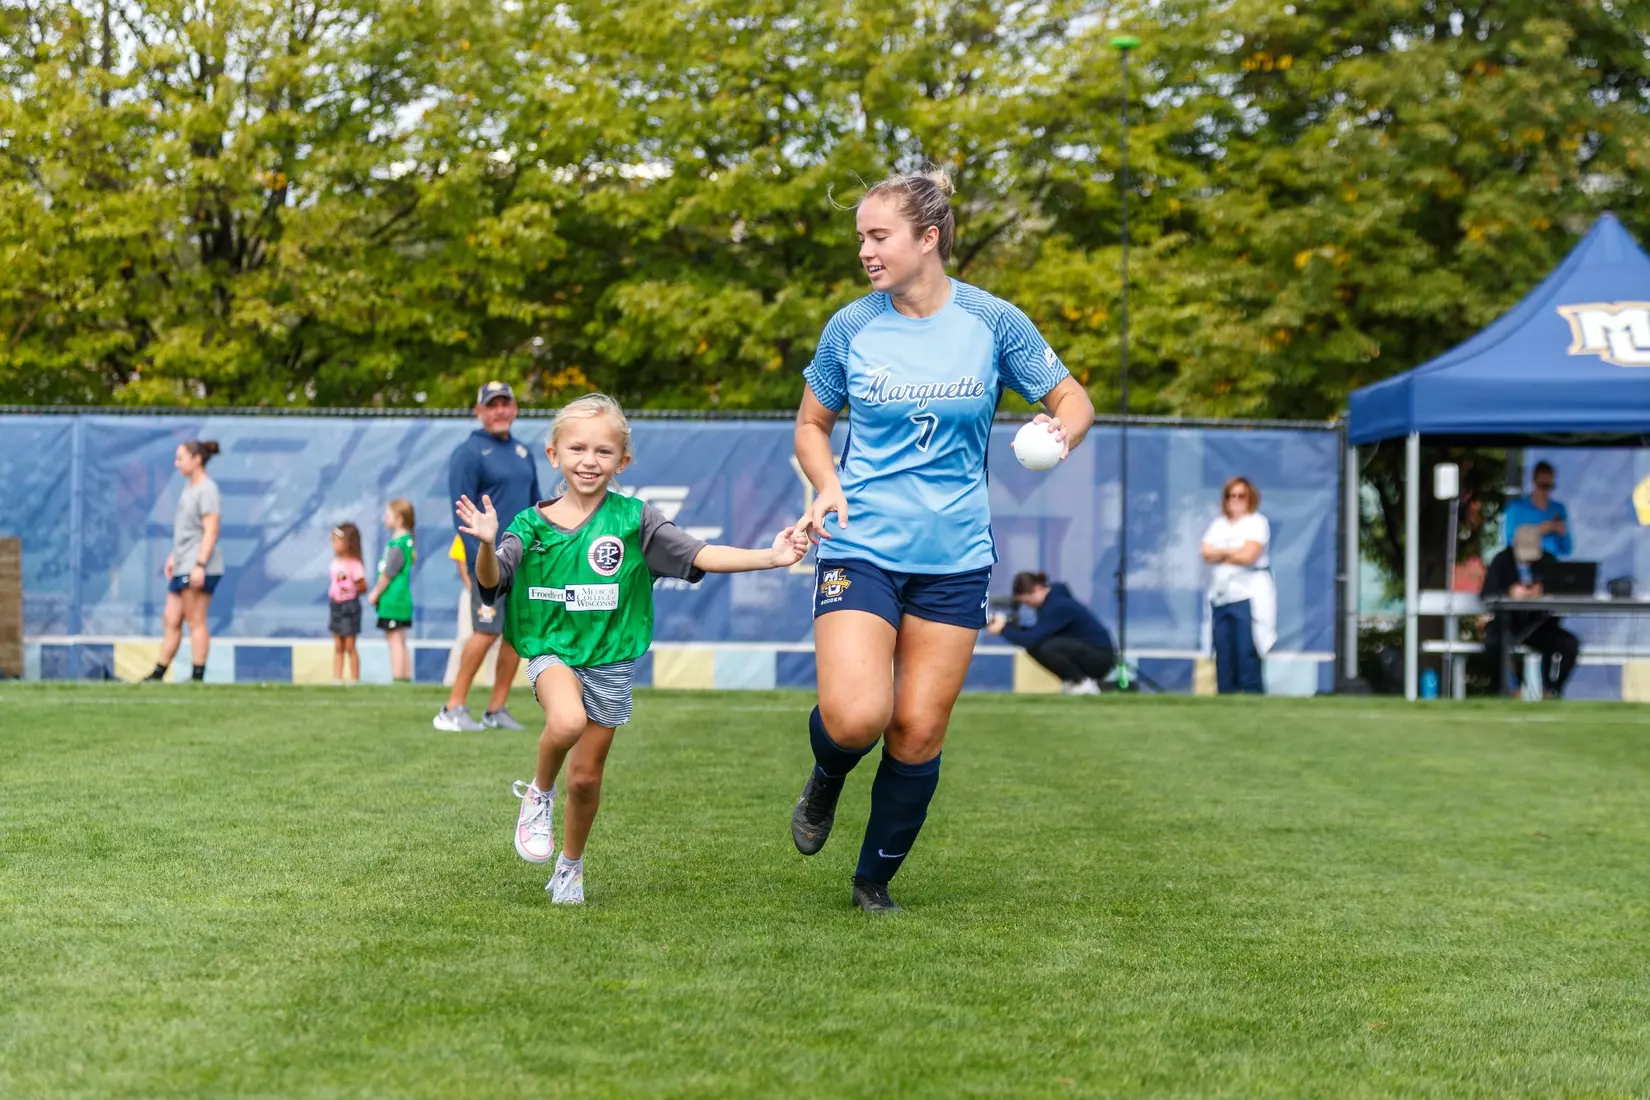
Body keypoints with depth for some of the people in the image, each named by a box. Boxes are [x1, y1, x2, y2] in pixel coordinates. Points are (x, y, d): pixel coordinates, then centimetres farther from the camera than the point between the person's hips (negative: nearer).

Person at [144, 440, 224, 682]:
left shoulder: (207, 490, -12)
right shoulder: (189, 489, 17)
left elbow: (211, 531, -18)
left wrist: (200, 565, -23)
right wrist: (173, 557, 25)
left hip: (198, 568, -9)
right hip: (182, 568, 9)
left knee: (196, 621, -5)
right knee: (170, 620, 10)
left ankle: (198, 676, -1)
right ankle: (158, 673, 15)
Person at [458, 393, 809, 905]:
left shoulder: (632, 519, -5)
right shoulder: (532, 525, -4)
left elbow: (699, 555, -9)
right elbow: (492, 582, -13)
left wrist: (771, 556, -20)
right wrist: (487, 545, -35)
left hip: (610, 660, 1)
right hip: (552, 648, -1)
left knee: (586, 777, 8)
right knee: (567, 721, -33)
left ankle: (571, 866, 33)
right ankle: (538, 794, -3)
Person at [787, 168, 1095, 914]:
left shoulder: (992, 322, -3)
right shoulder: (850, 327, -1)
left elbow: (1072, 399, 7)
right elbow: (811, 424, 14)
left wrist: (1062, 432, -16)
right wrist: (827, 486, -6)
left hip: (953, 557, 1)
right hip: (859, 547, -1)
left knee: (918, 733, 2)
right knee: (854, 717, -18)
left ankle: (875, 880, 22)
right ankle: (826, 783, 18)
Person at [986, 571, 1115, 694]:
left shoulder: (1058, 606, -24)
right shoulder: (1048, 601, 3)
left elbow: (1032, 640, -29)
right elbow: (1037, 633, 11)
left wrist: (1004, 630, -17)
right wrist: (1012, 627, -5)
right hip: (1082, 650, 9)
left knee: (1047, 648, -29)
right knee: (1035, 647, -4)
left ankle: (1084, 684, -10)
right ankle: (1073, 681, 6)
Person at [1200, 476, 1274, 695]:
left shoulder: (1256, 523, -1)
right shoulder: (1218, 525, 17)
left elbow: (1248, 555, -13)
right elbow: (1206, 553, 3)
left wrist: (1221, 553, 1)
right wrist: (1234, 552, -7)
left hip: (1249, 597, -6)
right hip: (1221, 597, 6)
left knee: (1247, 654, -11)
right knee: (1223, 655, 3)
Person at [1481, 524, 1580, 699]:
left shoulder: (1548, 561, 7)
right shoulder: (1502, 561, 0)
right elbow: (1488, 594, -11)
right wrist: (1510, 593, -32)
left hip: (1538, 625, 2)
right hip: (1506, 624, -2)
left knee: (1570, 644, -22)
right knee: (1494, 643, -36)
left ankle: (1551, 691, -4)